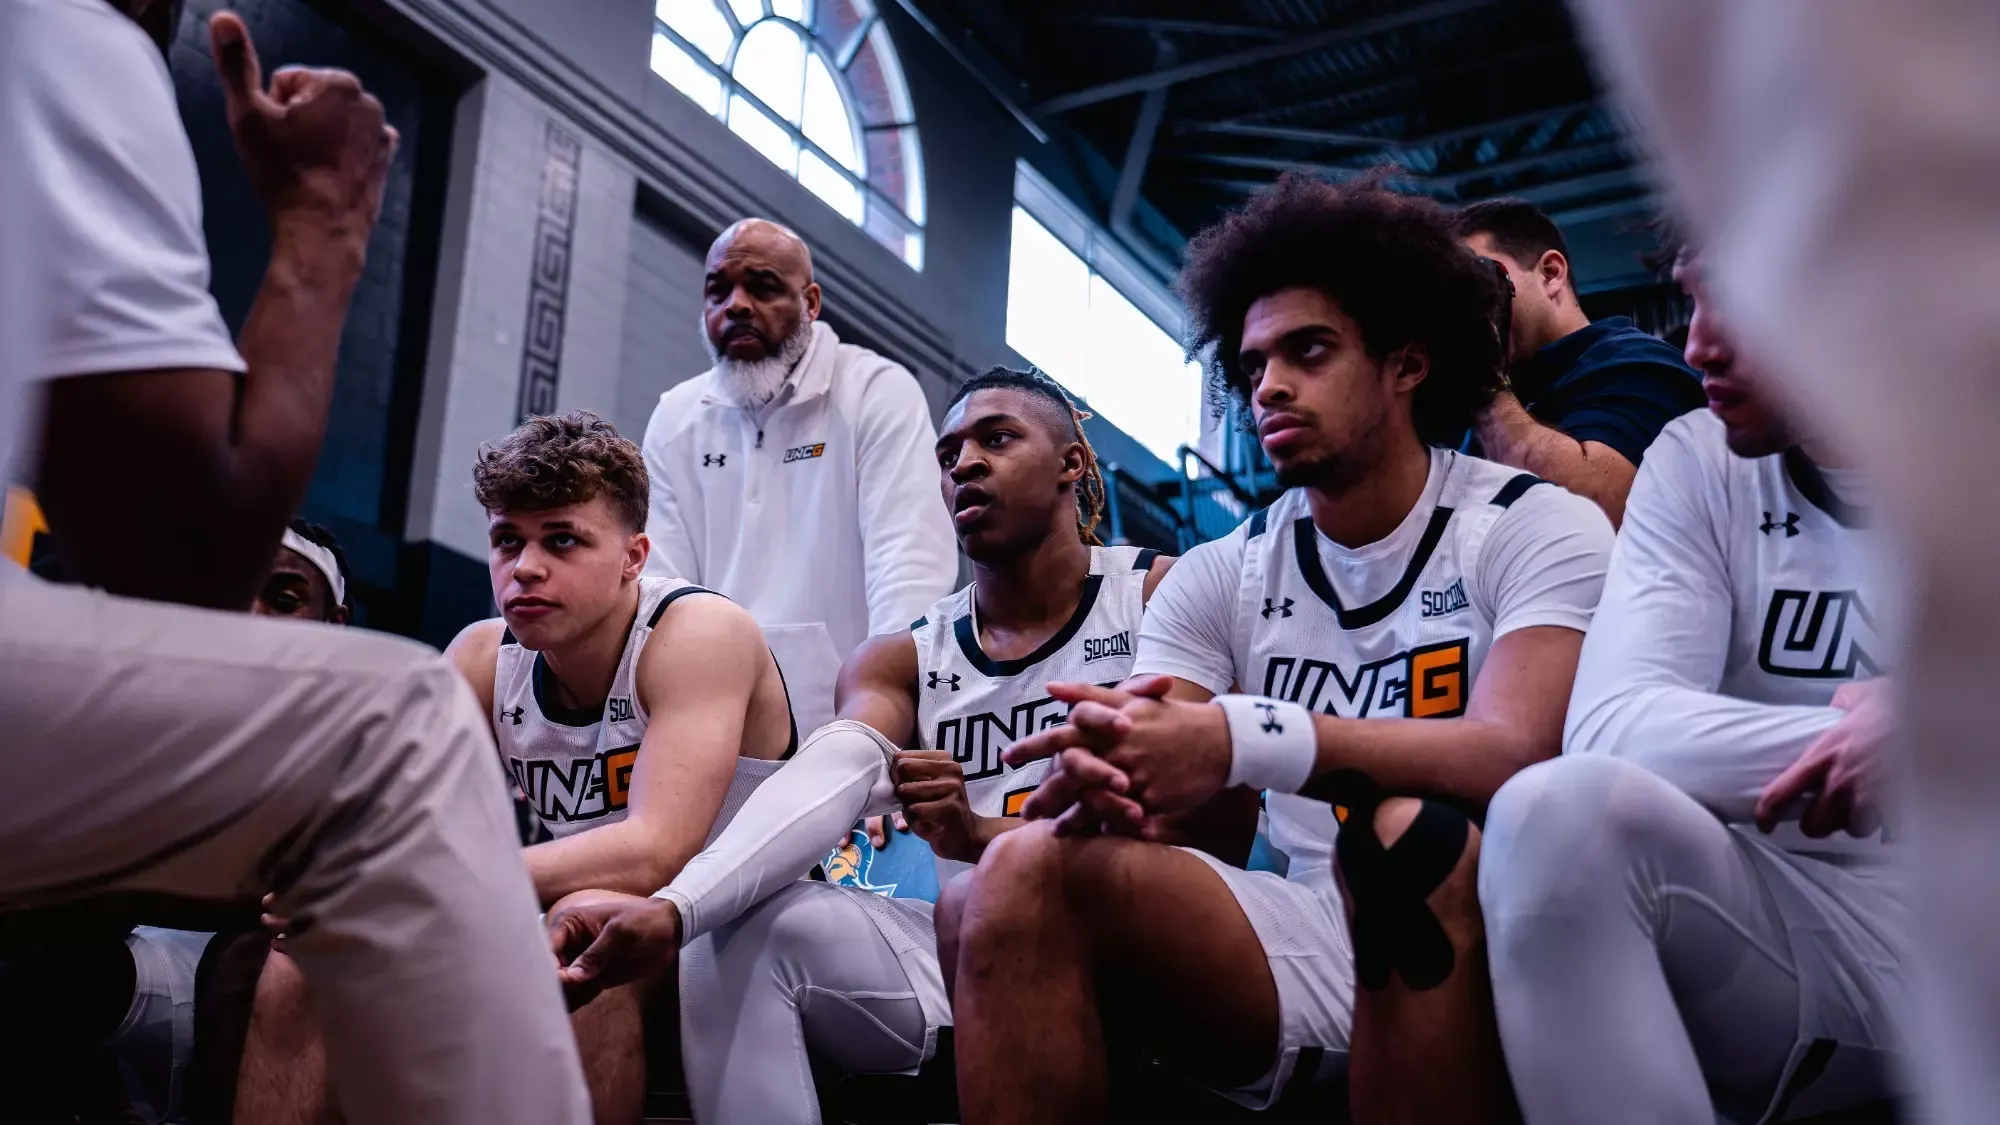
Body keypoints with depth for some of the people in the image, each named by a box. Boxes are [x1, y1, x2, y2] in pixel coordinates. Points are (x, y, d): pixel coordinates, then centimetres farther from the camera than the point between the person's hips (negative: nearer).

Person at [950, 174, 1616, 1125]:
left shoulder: (1538, 529, -3)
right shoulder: (1220, 578, 9)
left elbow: (1518, 754, -21)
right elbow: (1140, 761, -2)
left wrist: (1241, 741, -36)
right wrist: (1093, 778, -29)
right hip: (1313, 934, 3)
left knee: (1416, 834, -36)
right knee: (1026, 874, -19)